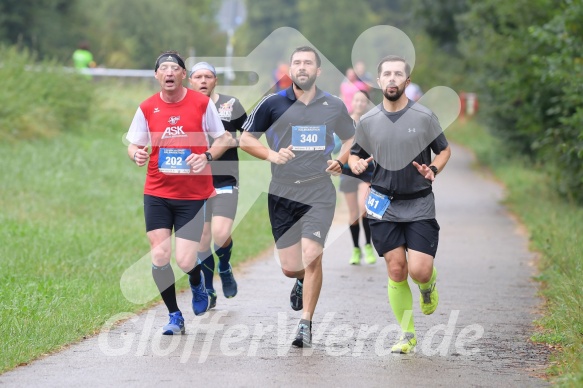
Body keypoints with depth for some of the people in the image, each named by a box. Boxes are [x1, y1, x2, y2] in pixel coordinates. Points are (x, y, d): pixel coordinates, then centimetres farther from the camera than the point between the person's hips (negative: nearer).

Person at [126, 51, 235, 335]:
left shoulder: (202, 103, -2)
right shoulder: (147, 108, 2)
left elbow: (224, 139, 6)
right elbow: (134, 145, 10)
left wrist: (206, 157, -13)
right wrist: (136, 155, -14)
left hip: (193, 194, -2)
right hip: (157, 194, 2)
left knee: (185, 261, -9)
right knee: (159, 256, -8)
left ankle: (198, 284, 29)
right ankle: (174, 316, 12)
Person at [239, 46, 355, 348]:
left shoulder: (334, 106, 6)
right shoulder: (273, 104, 1)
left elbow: (351, 139, 22)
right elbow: (245, 139, 5)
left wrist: (340, 161, 2)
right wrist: (271, 155, -12)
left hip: (319, 194, 0)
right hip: (282, 194, 0)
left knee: (312, 257, -16)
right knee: (290, 268, 2)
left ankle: (306, 324, -2)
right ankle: (302, 281, 40)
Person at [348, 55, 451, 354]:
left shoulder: (424, 117, -3)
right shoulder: (368, 121, 3)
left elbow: (444, 150, 9)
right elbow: (354, 155, 15)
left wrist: (433, 170, -11)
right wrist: (356, 164, -9)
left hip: (420, 206, -2)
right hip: (384, 206, 2)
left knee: (419, 271, -12)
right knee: (396, 270, -1)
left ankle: (428, 285, 27)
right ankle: (407, 335, 13)